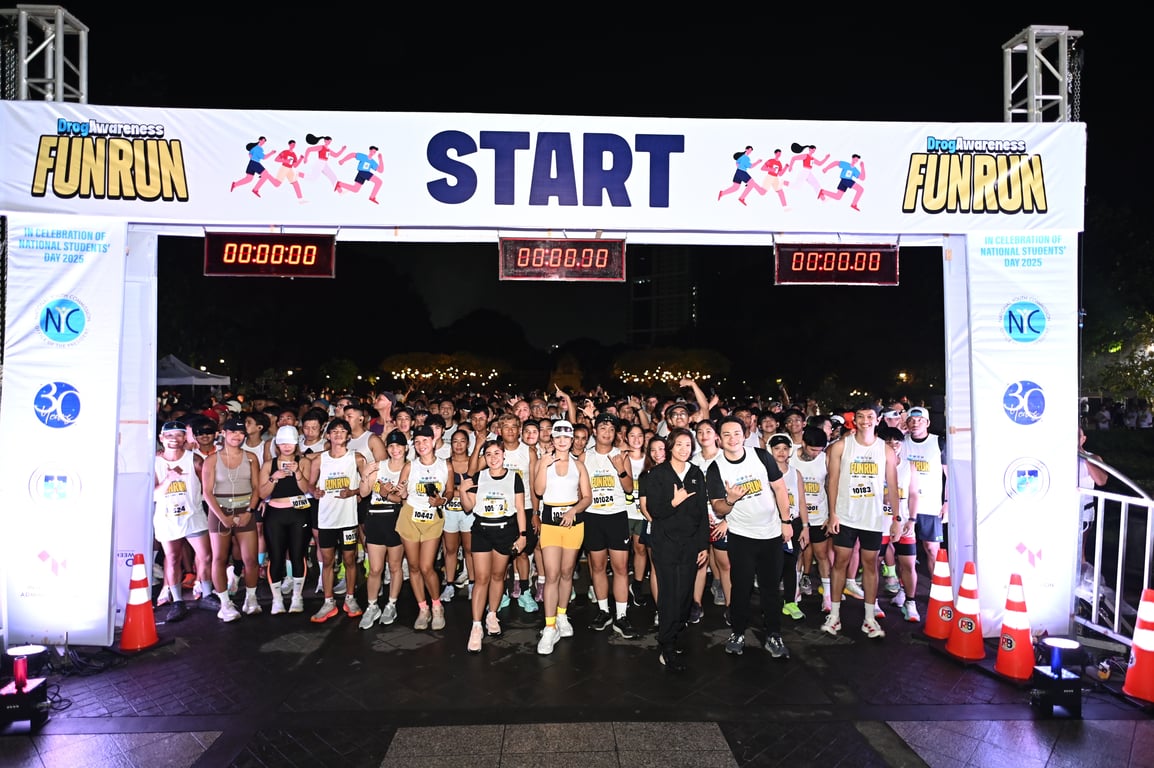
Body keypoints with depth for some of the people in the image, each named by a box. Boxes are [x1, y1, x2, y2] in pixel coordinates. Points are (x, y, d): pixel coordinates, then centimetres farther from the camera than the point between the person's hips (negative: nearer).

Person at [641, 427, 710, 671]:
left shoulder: (696, 474, 9)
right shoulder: (657, 474, -2)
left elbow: (703, 512, 9)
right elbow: (653, 510, -6)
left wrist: (704, 545, 6)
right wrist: (674, 502, -21)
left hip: (691, 542, 4)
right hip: (665, 542, -3)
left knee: (685, 593, 5)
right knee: (670, 594, -5)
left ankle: (675, 631, 24)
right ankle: (667, 647, 5)